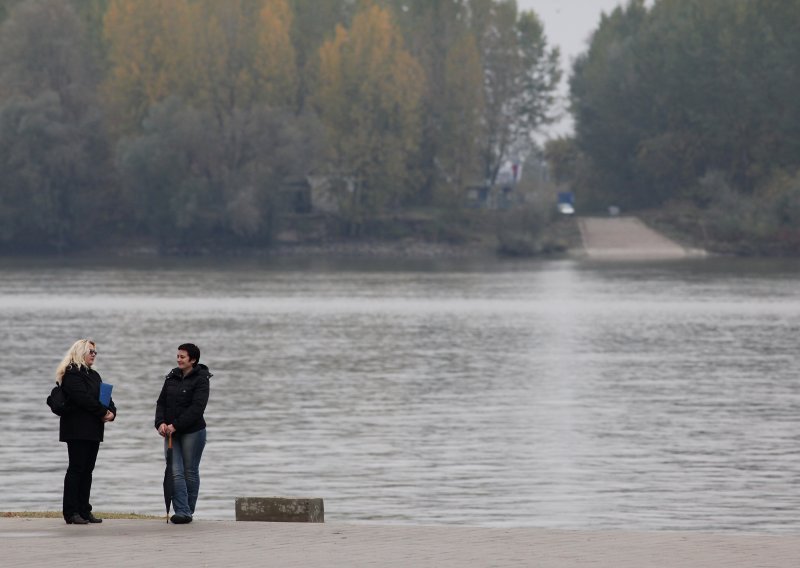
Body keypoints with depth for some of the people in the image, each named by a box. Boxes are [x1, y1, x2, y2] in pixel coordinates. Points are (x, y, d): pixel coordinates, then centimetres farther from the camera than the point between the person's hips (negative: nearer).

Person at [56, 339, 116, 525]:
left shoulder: (93, 375, 21)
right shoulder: (72, 374, -8)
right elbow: (83, 398, -19)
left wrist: (112, 411, -4)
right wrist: (103, 412, -14)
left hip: (93, 430, 9)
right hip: (78, 430, -9)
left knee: (87, 470, 8)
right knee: (76, 469, -8)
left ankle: (84, 511, 9)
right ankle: (71, 512, -8)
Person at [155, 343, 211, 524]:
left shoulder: (200, 380, -8)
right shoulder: (172, 377, 10)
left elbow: (197, 407, -17)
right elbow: (161, 402, 9)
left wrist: (176, 425, -21)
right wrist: (160, 423, -9)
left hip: (193, 431, -5)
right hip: (172, 433, 5)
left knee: (190, 472, 3)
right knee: (175, 472, -6)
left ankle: (188, 511, 13)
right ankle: (182, 512, -12)